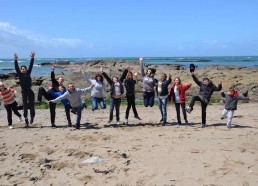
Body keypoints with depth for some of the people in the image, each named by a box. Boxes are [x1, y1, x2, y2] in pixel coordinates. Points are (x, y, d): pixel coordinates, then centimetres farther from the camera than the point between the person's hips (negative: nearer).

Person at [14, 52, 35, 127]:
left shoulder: (28, 73, 9)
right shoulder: (20, 75, 4)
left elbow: (31, 66, 6)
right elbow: (16, 68, -6)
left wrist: (32, 58, 1)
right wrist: (16, 60, -15)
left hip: (30, 91, 1)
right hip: (24, 92, -1)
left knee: (31, 106, 3)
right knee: (25, 107, 2)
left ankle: (32, 117, 25)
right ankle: (26, 122, 7)